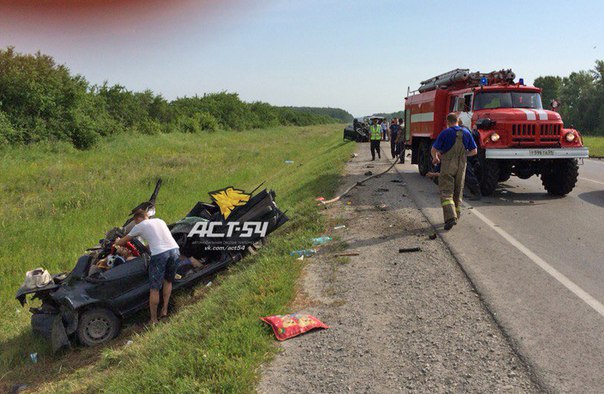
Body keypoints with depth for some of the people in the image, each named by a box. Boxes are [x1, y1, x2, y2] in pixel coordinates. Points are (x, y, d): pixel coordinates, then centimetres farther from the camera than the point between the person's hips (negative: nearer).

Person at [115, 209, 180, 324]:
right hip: (174, 250, 6)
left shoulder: (140, 226, 12)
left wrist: (116, 242, 45)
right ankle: (165, 310, 24)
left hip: (159, 254, -5)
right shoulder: (160, 221, 26)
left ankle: (154, 320, 9)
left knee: (154, 288, 4)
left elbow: (123, 241, 23)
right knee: (168, 281, 25)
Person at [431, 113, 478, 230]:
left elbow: (434, 150, -8)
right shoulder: (466, 133, 5)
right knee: (458, 192, 17)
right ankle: (456, 215, 25)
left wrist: (435, 158, 13)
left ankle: (450, 217, -22)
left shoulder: (445, 133, -8)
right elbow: (474, 151, 8)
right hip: (461, 166, 4)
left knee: (446, 192, -6)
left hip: (447, 166, -4)